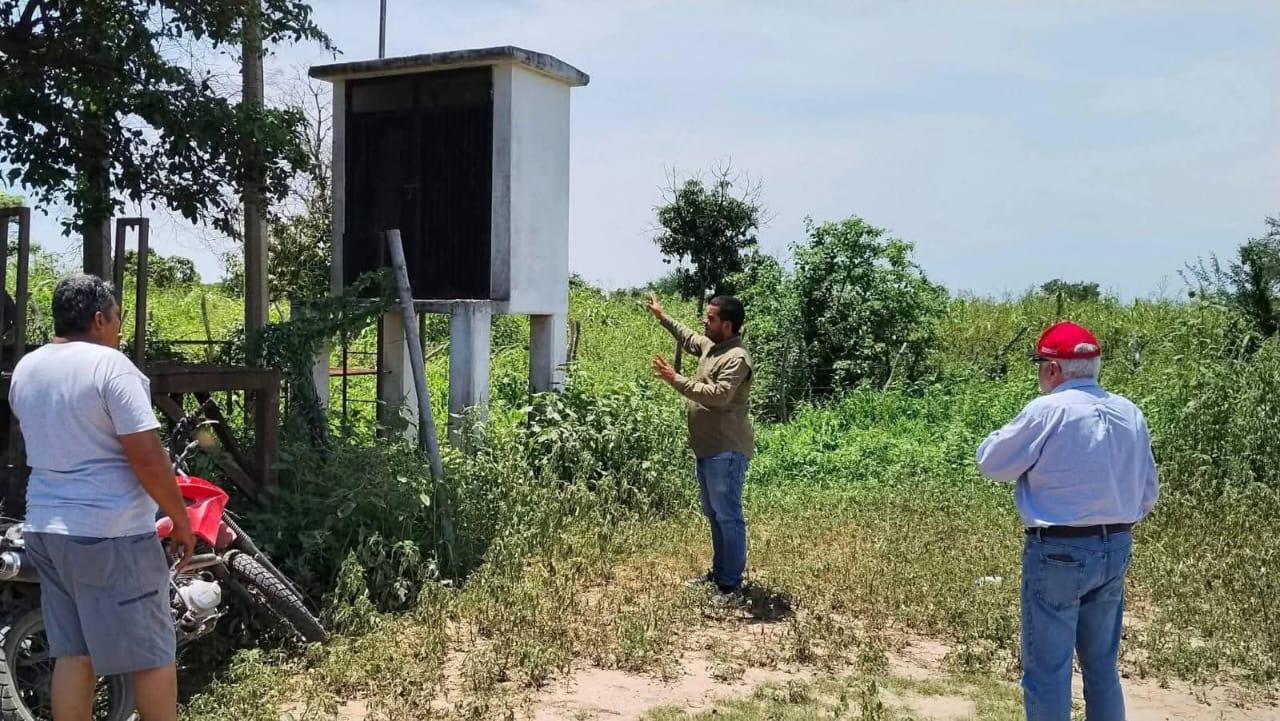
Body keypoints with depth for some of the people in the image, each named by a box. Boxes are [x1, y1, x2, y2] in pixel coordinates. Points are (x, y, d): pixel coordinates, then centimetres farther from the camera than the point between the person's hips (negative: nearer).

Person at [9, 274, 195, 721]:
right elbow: (146, 456, -19)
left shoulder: (25, 370, 9)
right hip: (109, 534, -8)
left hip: (45, 528, 8)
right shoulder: (109, 365, -15)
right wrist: (181, 520, -10)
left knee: (73, 653, 14)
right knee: (151, 654, 2)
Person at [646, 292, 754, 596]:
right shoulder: (711, 346, 11)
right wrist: (662, 316, 35)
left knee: (727, 515, -4)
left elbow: (718, 395, -29)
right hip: (709, 448, 10)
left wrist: (676, 380, -28)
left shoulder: (736, 358, -18)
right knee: (713, 513, 17)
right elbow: (688, 338, 34)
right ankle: (719, 571, 28)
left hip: (727, 451, -10)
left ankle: (731, 582, 2)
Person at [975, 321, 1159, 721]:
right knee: (1102, 664, 19)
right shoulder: (1130, 413, 5)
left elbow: (991, 463, -7)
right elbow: (1148, 493, 11)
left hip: (1060, 552, -7)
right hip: (1116, 549, 7)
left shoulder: (1047, 411, -16)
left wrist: (1017, 432, 9)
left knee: (1047, 670, 3)